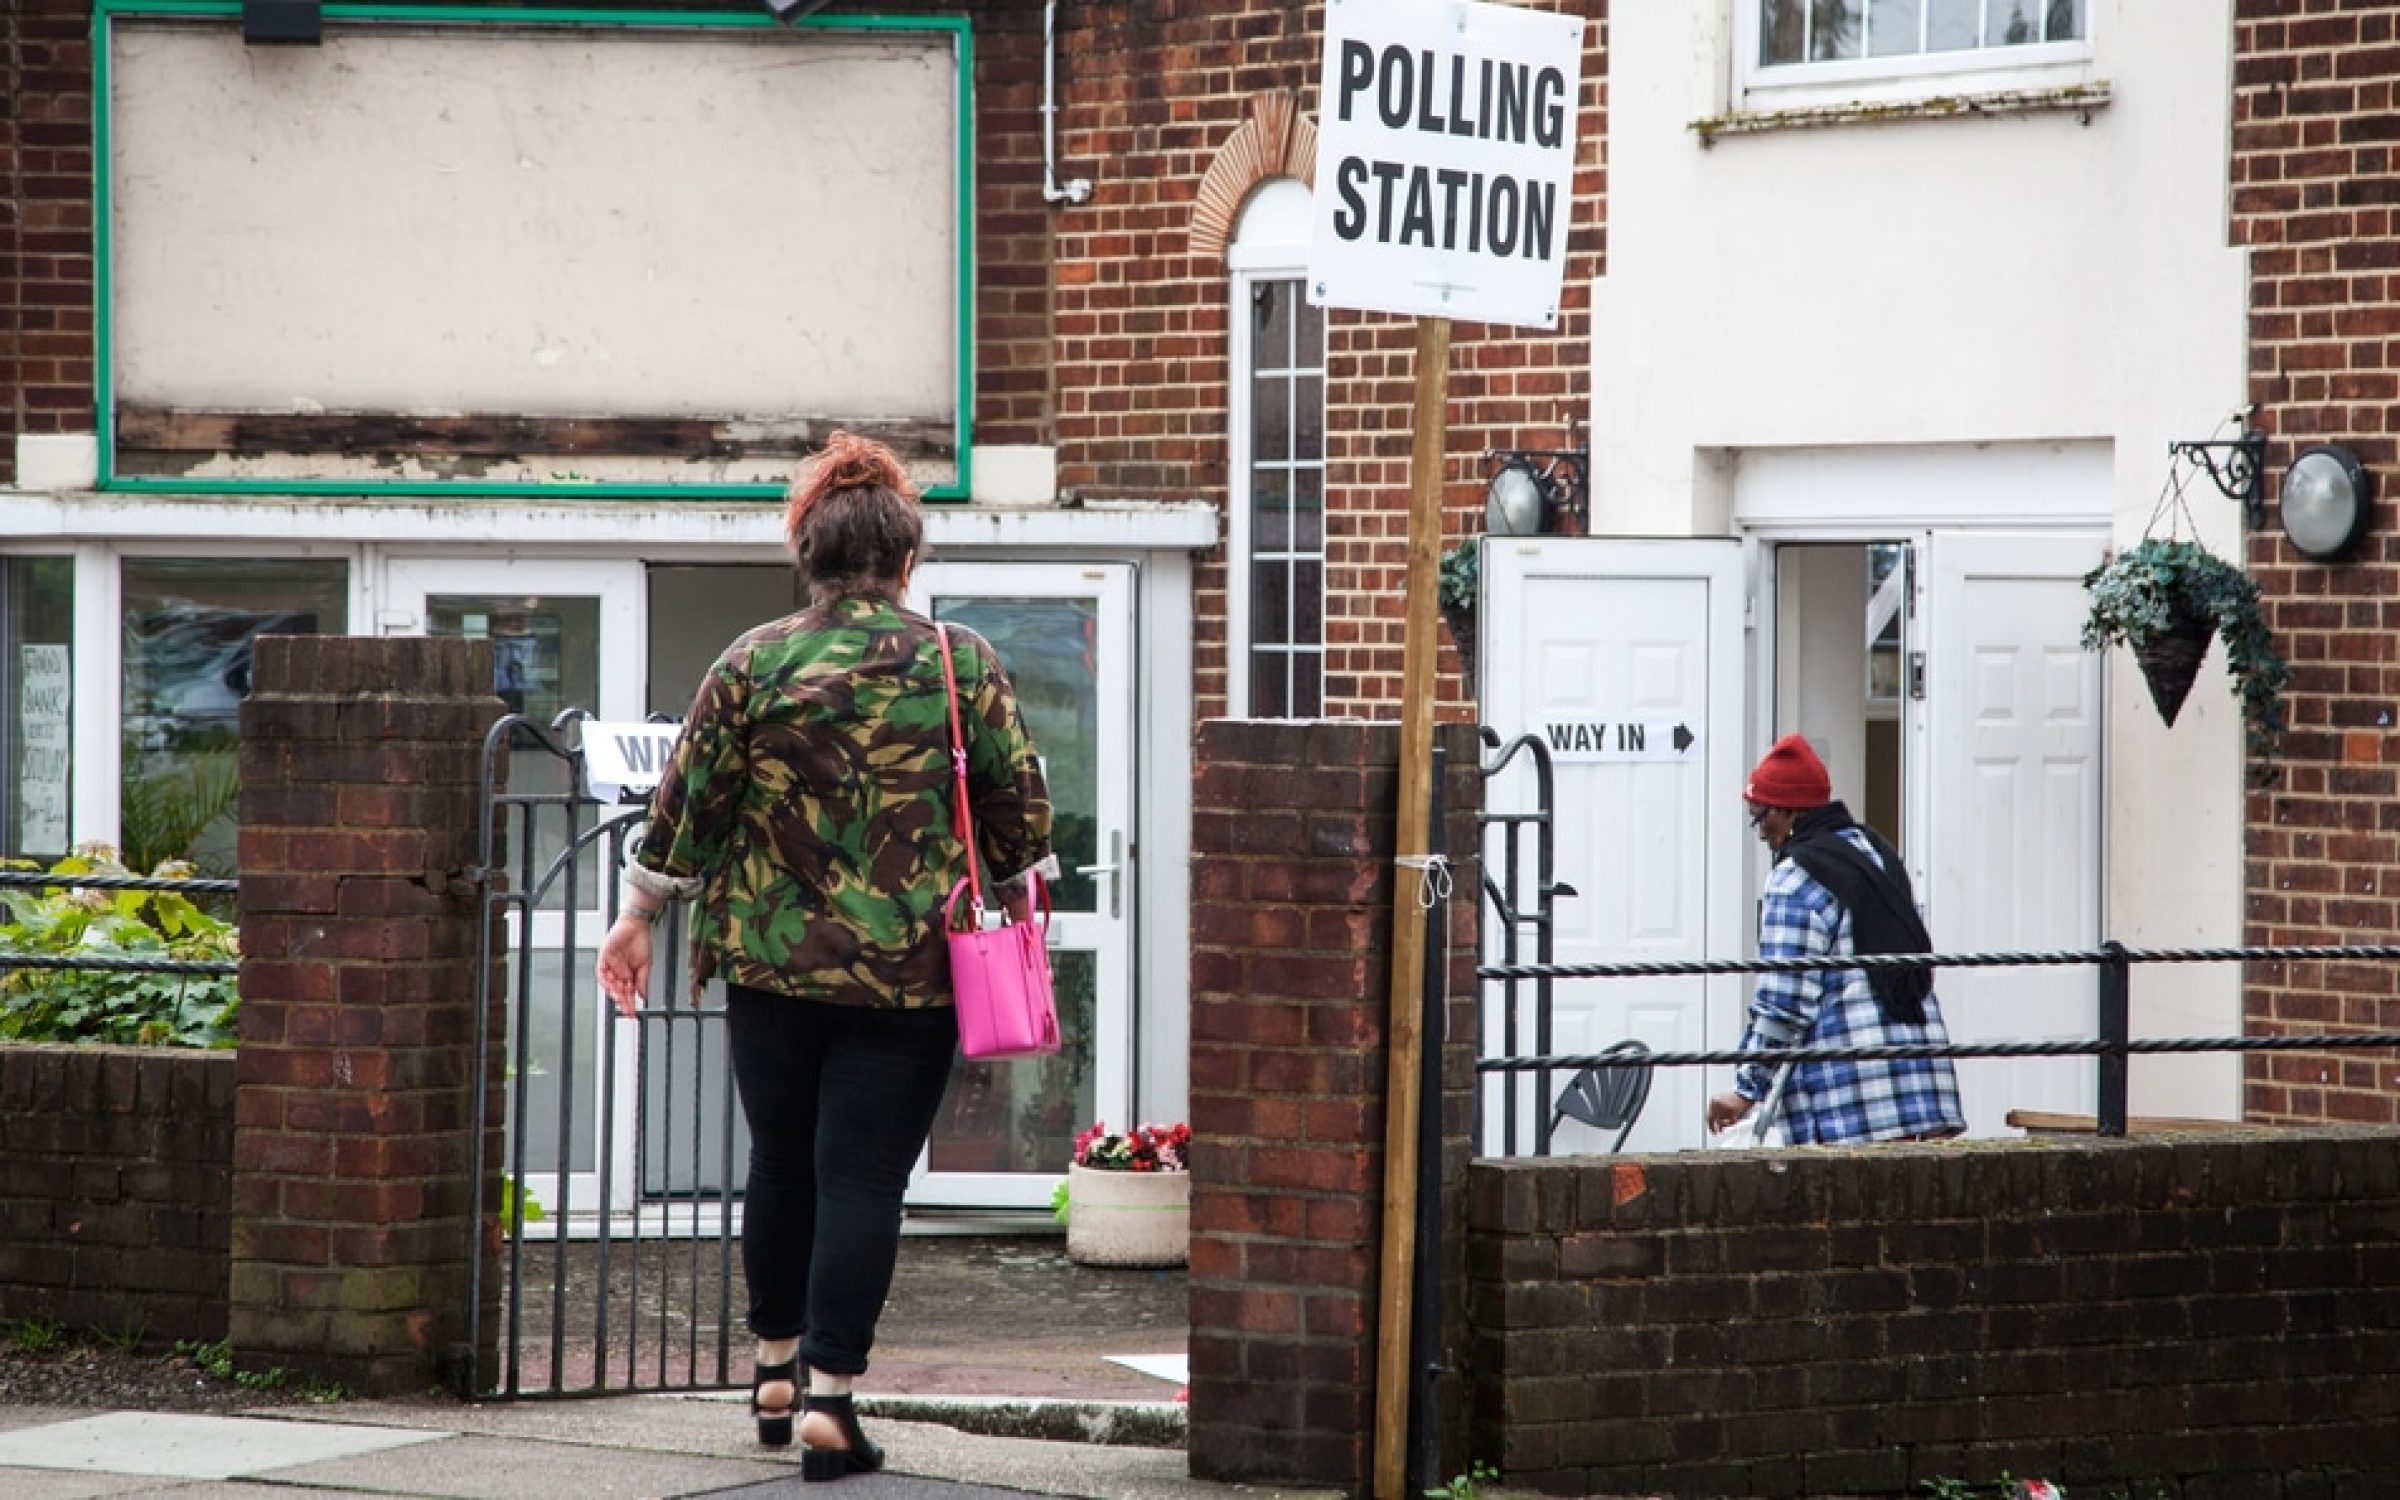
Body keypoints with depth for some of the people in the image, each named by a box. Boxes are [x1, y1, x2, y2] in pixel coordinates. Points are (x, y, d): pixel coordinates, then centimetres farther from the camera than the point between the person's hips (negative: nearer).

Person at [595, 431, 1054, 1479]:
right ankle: (829, 1396, -6)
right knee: (863, 1177, -1)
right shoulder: (966, 667, -3)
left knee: (780, 1163, 17)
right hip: (909, 975, -1)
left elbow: (687, 804, 0)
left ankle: (776, 1371, 28)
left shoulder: (753, 664, -2)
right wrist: (1017, 919, 19)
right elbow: (1020, 813, 2)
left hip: (772, 960, 2)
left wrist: (636, 917, 12)